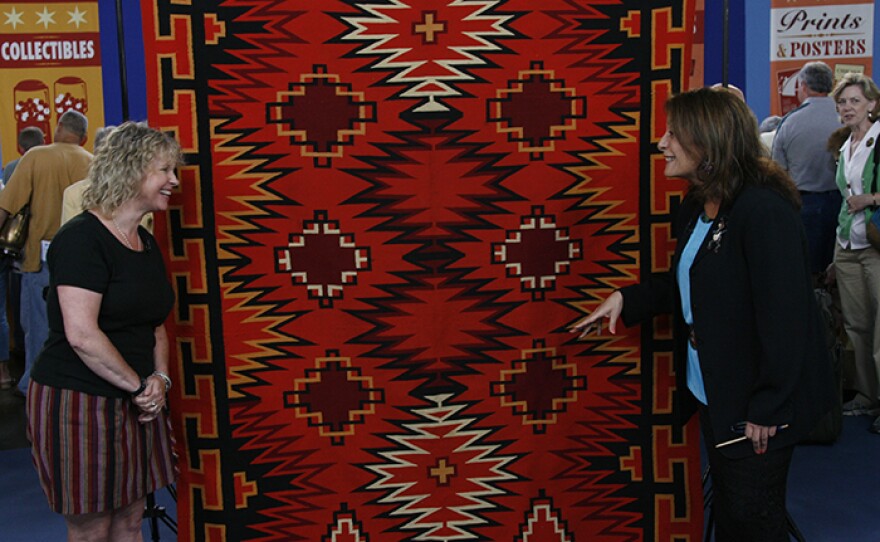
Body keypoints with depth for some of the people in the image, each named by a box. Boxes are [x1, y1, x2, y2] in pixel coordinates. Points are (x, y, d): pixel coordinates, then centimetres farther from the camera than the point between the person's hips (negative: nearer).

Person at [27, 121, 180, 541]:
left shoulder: (147, 243, 11)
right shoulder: (82, 238, -16)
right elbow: (82, 335, -23)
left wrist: (160, 378, 1)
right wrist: (139, 385, -15)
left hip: (134, 404, 8)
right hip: (77, 402, -8)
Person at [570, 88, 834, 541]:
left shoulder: (764, 210, -24)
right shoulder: (695, 208, 6)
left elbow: (785, 316, -25)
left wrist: (768, 409, -22)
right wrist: (627, 298, 6)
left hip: (758, 406, -9)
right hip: (714, 394, 9)